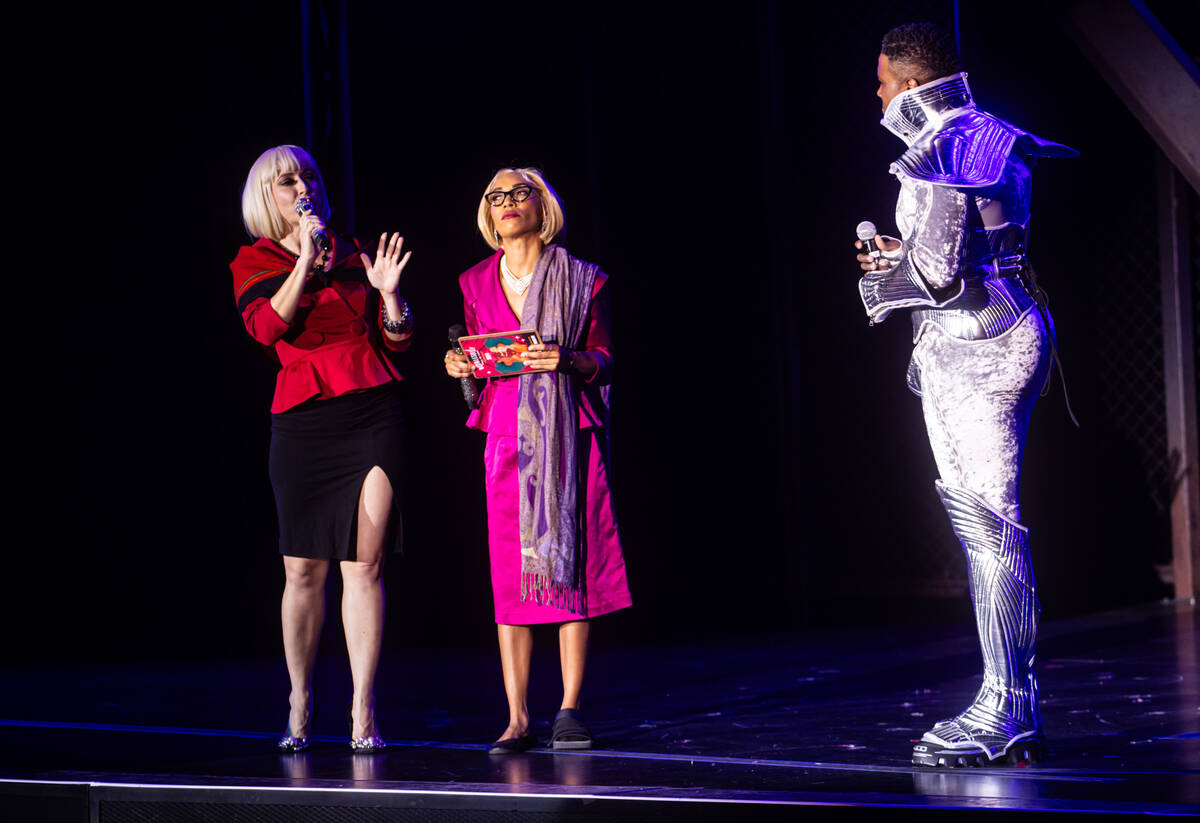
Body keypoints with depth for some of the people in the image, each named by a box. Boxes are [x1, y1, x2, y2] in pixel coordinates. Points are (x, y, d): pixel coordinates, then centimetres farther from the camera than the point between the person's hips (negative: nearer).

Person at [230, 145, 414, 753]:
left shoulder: (349, 254, 16)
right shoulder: (254, 262, 8)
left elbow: (398, 339, 14)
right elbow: (267, 327, -12)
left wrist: (387, 293, -4)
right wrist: (306, 260, -14)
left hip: (372, 413, 1)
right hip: (303, 419, -1)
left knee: (364, 564, -6)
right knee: (303, 569, 1)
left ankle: (363, 712, -5)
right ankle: (299, 705, 16)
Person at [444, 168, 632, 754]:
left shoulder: (581, 281, 3)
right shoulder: (477, 283, 11)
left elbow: (604, 360, 4)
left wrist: (567, 360, -16)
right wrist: (462, 368, -3)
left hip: (568, 436, -2)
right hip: (507, 436, 2)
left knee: (572, 567, -3)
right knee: (509, 574, -3)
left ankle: (569, 711, 4)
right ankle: (517, 719, -1)